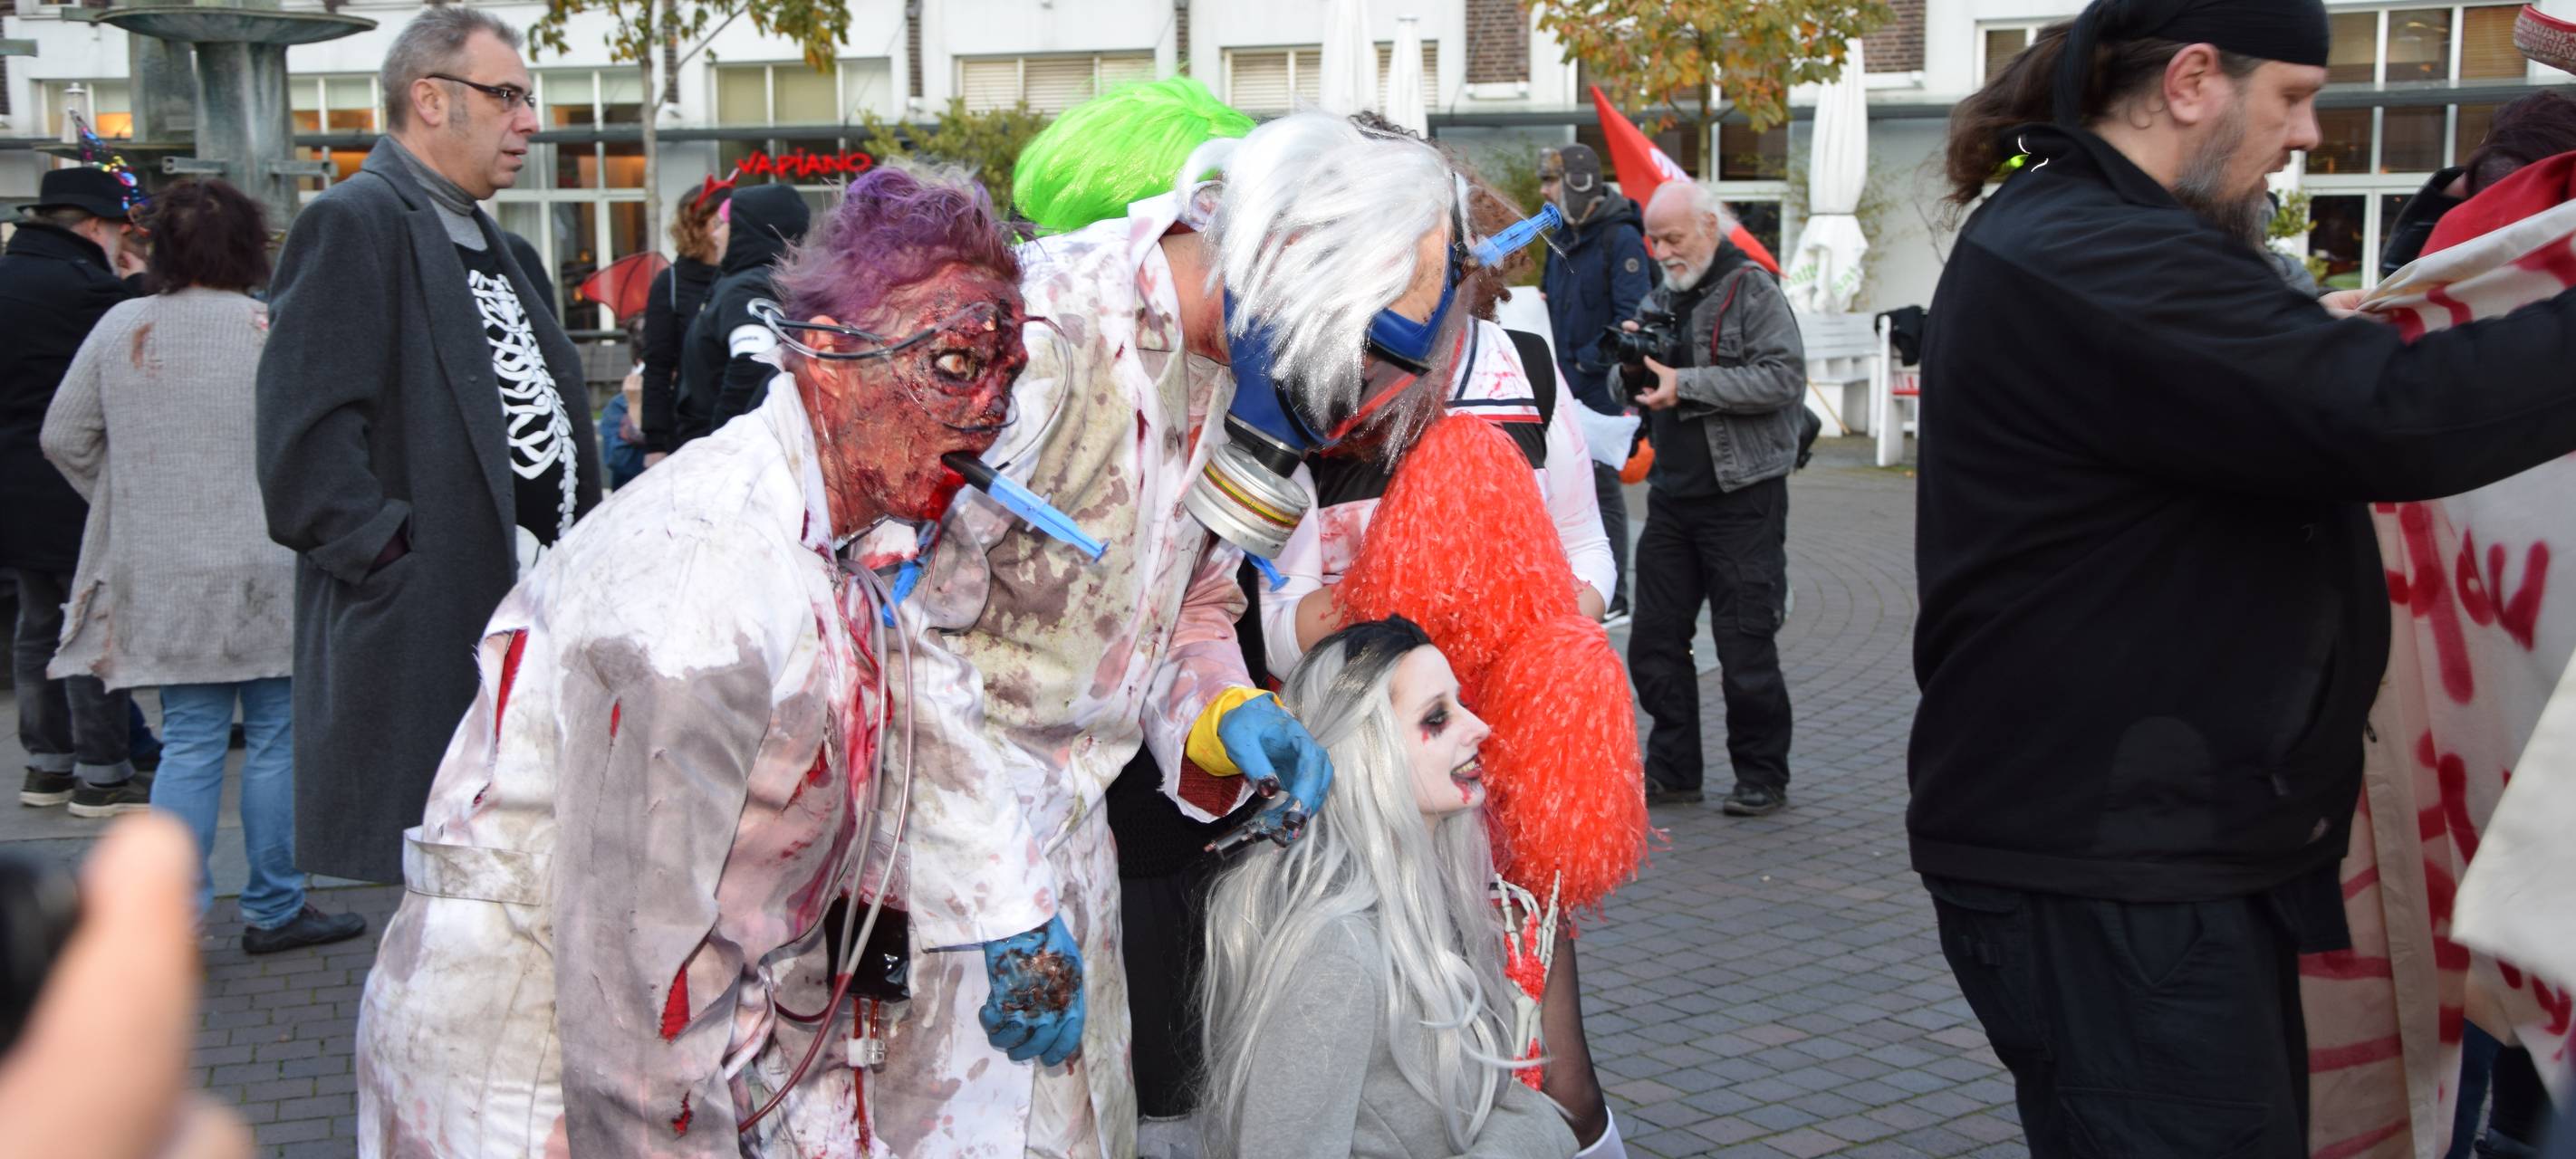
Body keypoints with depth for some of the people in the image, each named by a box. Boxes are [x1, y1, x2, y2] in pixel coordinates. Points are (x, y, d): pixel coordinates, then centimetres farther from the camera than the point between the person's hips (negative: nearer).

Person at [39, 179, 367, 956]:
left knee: (190, 743, 10)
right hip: (260, 570, -4)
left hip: (160, 575, 4)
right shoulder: (271, 328, -9)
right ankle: (273, 909, 13)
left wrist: (134, 501, 18)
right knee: (278, 736, 6)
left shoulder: (120, 327, 4)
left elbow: (63, 438, 7)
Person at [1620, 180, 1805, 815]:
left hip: (1741, 495, -7)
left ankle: (1762, 777, 10)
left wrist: (1687, 384, -20)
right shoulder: (1660, 300, 16)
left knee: (1746, 644, -2)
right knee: (1655, 641, 8)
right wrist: (1633, 368, -1)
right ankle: (1672, 770, 19)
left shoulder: (1754, 291, -6)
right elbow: (1640, 396, 22)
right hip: (1672, 495, 7)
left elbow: (1782, 377, -18)